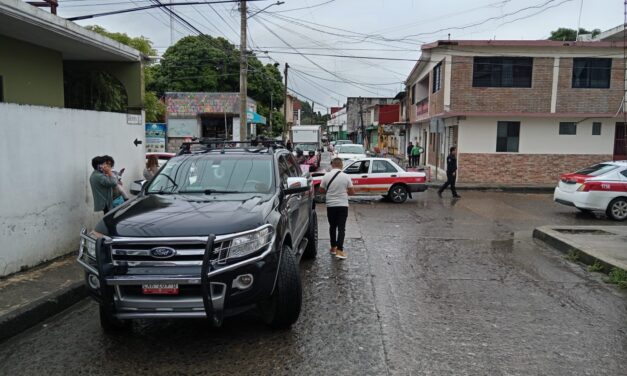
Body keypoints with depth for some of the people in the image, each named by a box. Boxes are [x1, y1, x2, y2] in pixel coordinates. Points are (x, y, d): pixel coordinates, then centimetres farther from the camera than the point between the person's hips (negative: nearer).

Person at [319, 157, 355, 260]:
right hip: (343, 205, -2)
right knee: (341, 228, -1)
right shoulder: (346, 176, -7)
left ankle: (333, 248, 24)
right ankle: (339, 250, -9)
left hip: (331, 205, 2)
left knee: (332, 226, 16)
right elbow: (352, 192, -2)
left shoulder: (326, 176, -5)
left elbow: (321, 190, 4)